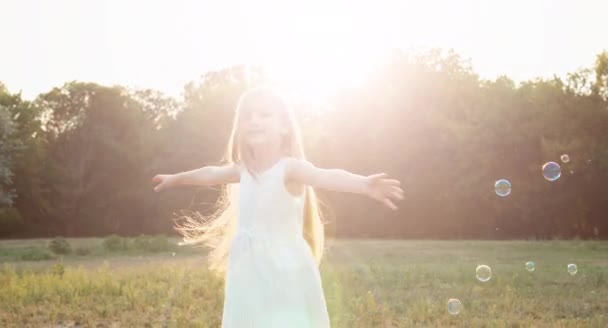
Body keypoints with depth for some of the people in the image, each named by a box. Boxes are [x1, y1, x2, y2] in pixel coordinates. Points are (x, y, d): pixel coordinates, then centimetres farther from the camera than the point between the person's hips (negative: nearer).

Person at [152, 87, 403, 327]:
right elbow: (210, 174, 26)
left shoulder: (290, 168, -16)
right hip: (249, 277, 7)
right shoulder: (244, 170, 6)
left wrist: (365, 184, -57)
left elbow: (326, 176, -36)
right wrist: (174, 179, 45)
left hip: (286, 276, -7)